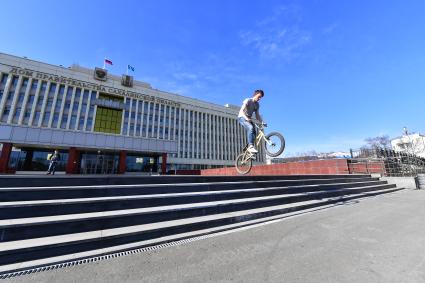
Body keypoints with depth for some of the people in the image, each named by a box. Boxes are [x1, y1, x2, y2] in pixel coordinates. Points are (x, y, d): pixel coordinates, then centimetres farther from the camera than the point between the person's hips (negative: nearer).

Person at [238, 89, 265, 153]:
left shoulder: (257, 104, 9)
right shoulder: (248, 100, -12)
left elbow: (257, 115, 9)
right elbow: (241, 111, -22)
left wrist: (262, 122, -6)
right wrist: (246, 118, -38)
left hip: (249, 119, 7)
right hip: (242, 117, -7)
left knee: (253, 132, -8)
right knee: (250, 128, -32)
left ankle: (249, 148, 0)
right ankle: (250, 146, -35)